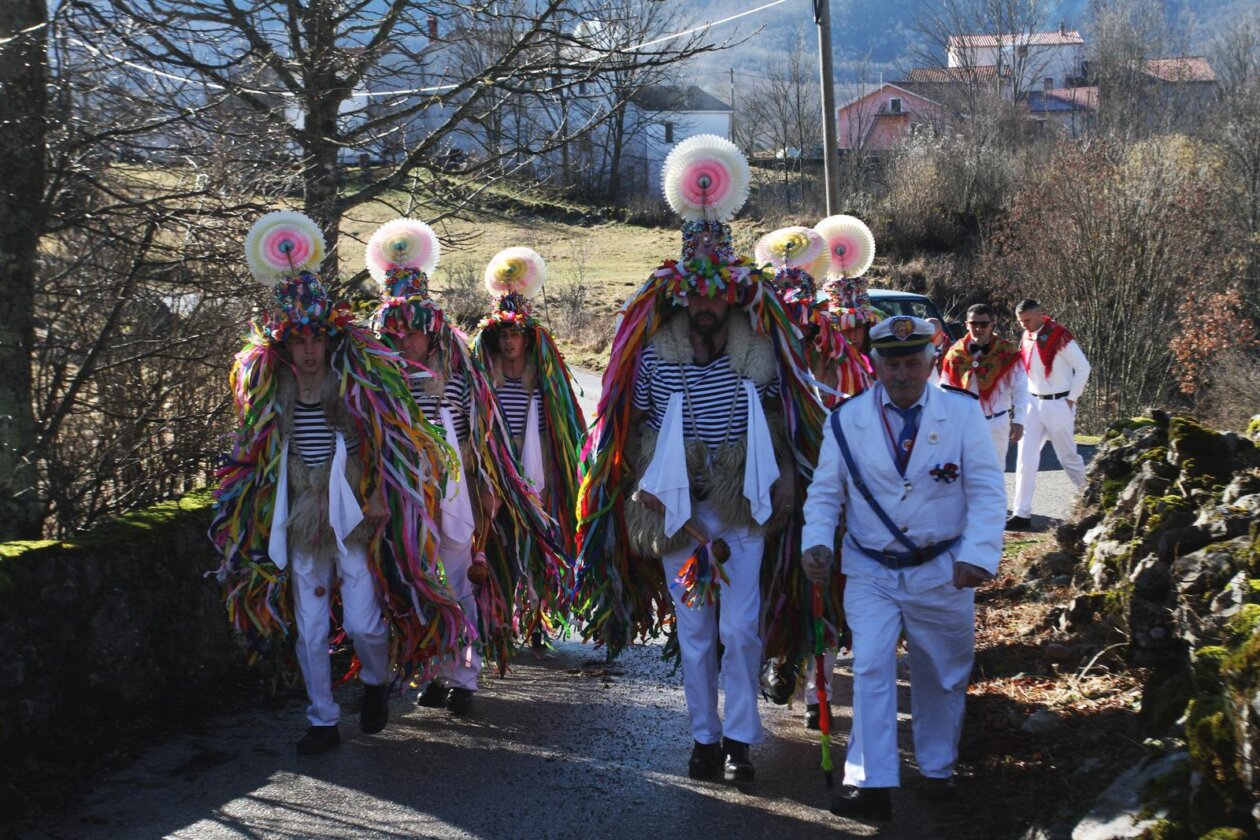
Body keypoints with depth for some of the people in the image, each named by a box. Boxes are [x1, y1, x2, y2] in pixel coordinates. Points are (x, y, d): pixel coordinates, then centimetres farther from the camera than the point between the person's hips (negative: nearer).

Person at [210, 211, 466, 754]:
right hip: (300, 522, 4)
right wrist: (271, 514, 12)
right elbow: (258, 455, 16)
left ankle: (376, 681, 26)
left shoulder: (361, 379, -7)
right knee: (309, 630, 5)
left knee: (363, 622, -7)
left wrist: (379, 500, -10)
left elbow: (390, 443, -2)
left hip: (355, 519, -3)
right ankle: (323, 720, 19)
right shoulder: (271, 389, 4)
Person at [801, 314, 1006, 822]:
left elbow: (986, 492, -9)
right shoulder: (846, 420, -4)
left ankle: (938, 772, 35)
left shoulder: (963, 413, -6)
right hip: (871, 572, 0)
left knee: (943, 675, 15)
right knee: (870, 669, -13)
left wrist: (977, 554, -22)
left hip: (942, 571, 0)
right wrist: (816, 542, -17)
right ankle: (872, 784, -10)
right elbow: (825, 493, 2)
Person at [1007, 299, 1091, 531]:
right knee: (1025, 458, -2)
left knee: (1068, 457, 7)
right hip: (1033, 403, 6)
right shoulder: (1026, 338, 6)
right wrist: (1024, 398, 7)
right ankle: (1022, 514, -1)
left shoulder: (1060, 336, -15)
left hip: (1058, 405, -6)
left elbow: (1083, 367, -11)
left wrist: (1071, 399, -9)